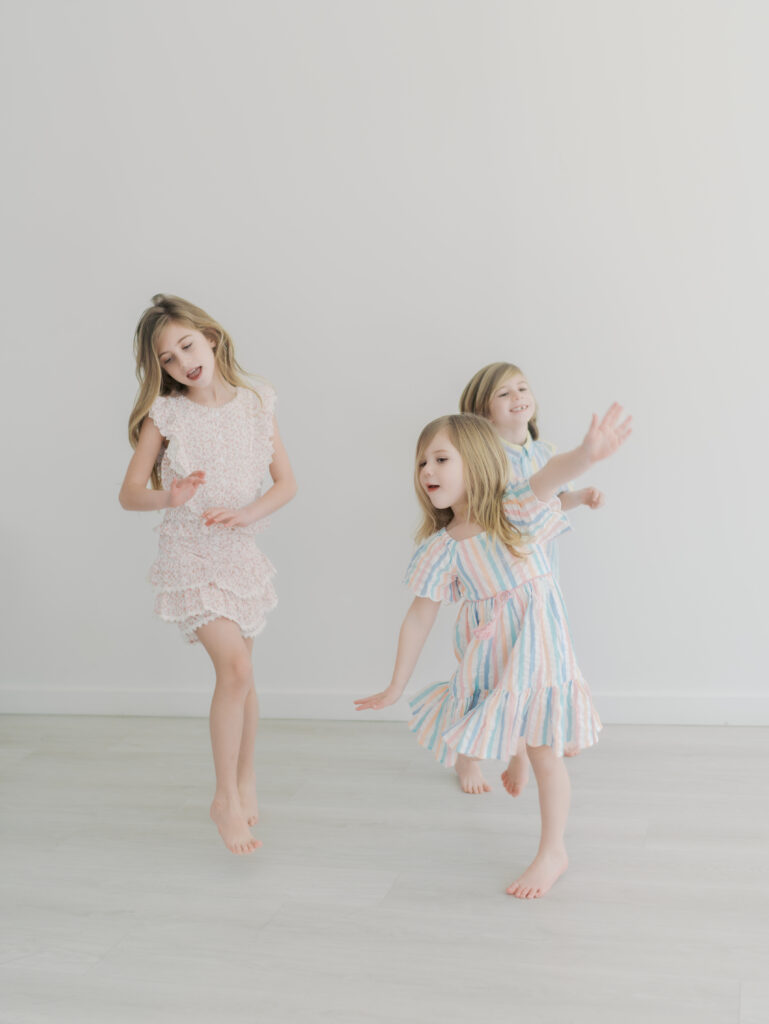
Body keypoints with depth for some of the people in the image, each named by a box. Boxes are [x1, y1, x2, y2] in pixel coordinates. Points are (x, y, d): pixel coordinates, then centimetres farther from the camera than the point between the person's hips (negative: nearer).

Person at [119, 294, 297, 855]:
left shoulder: (256, 403, 0)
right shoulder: (164, 415, -6)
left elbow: (286, 482, 1)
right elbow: (129, 492, -4)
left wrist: (245, 513, -16)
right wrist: (168, 498, -26)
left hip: (241, 551, 3)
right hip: (190, 553, -3)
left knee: (239, 673, 12)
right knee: (235, 666, -16)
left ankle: (246, 774, 34)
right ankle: (226, 798, -3)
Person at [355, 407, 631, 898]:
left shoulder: (514, 510, -16)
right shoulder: (441, 548, -6)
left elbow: (548, 477, -38)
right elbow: (419, 617, 1)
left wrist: (585, 453, -61)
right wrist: (396, 687, 5)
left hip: (536, 640, -3)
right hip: (485, 651, 4)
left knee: (544, 747, -1)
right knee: (469, 733, 15)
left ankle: (553, 851, 16)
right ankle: (464, 755, 54)